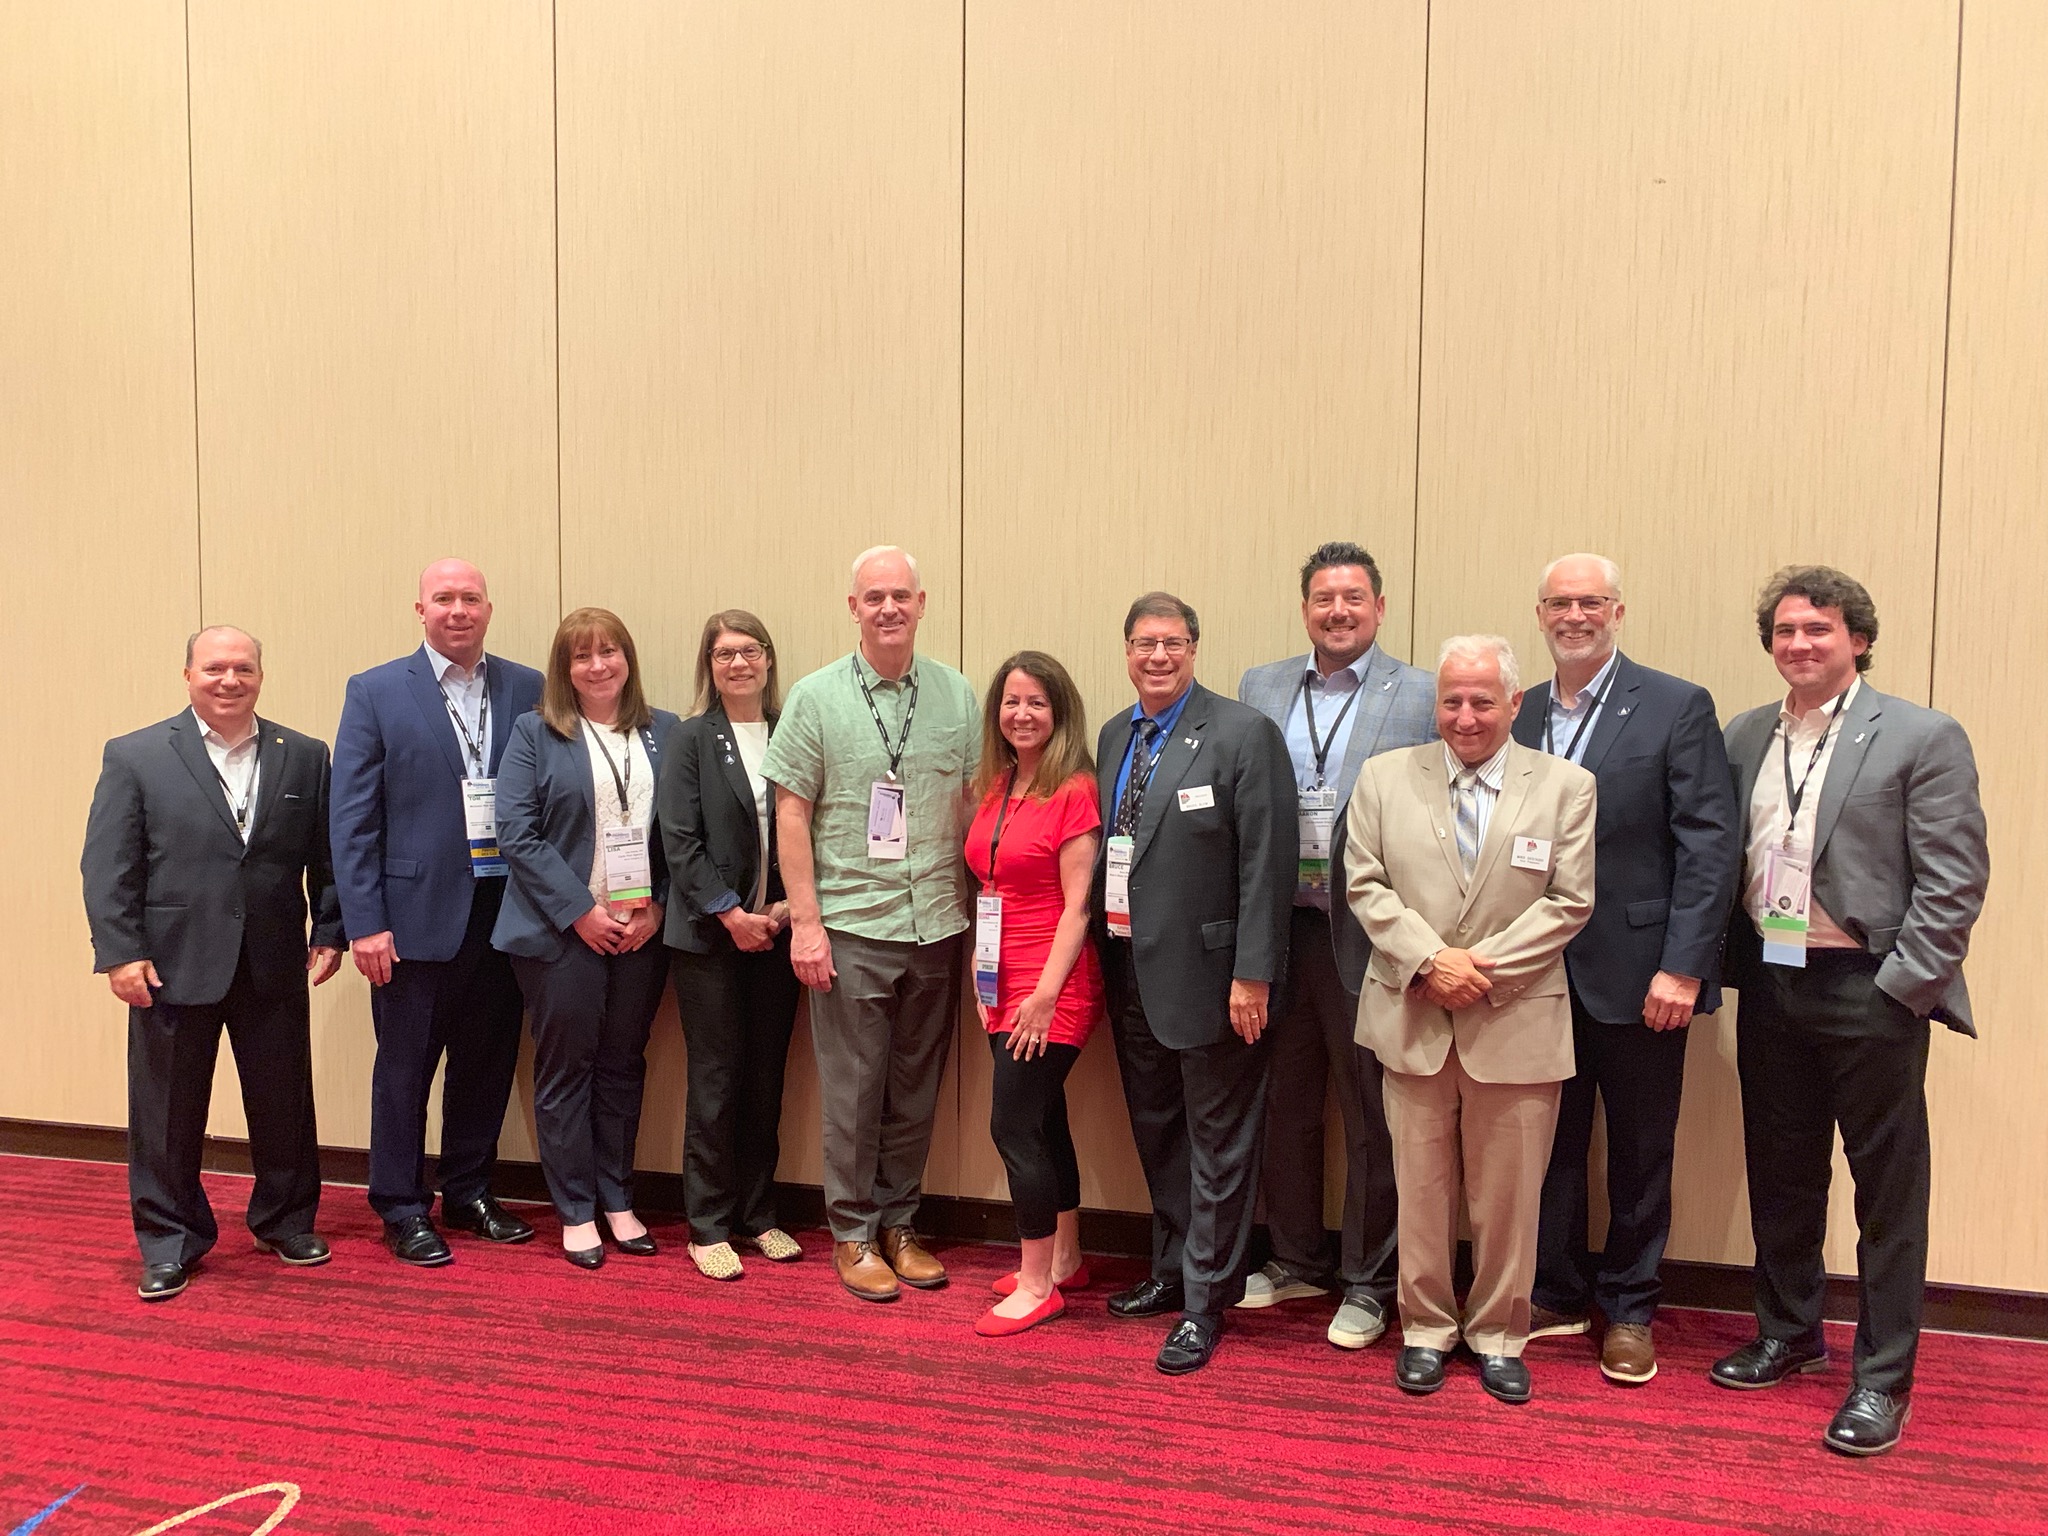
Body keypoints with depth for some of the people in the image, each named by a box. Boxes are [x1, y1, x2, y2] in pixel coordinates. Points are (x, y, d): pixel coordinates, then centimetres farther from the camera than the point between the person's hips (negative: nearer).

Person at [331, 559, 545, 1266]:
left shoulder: (527, 690, 5)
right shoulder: (376, 693, -1)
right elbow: (350, 816, -3)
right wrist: (364, 922, -9)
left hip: (504, 909, 3)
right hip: (417, 914, -2)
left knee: (487, 1062, 13)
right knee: (404, 1068, 8)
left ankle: (469, 1193, 30)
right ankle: (402, 1210, 23)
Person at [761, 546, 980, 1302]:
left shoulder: (956, 695, 4)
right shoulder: (816, 697, -2)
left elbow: (976, 804, 7)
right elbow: (791, 814, -2)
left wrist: (978, 910, 3)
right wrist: (805, 920, -8)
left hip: (936, 927, 3)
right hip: (851, 927, -2)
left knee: (916, 1089, 12)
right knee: (854, 1090, 6)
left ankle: (898, 1224, 28)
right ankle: (853, 1232, 22)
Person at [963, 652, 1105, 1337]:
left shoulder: (1075, 791, -12)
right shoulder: (994, 788, 10)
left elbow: (1076, 906, -15)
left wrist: (1045, 994, -17)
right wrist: (983, 976, 8)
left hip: (1052, 986, -7)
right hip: (1004, 985, 7)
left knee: (1013, 1125, -5)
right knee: (1044, 1122, 16)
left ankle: (1037, 1283, 10)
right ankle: (1065, 1261, 31)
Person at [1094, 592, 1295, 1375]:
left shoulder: (1244, 733, -12)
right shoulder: (1114, 736, 9)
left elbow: (1266, 864, -15)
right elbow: (1107, 849, 12)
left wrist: (1252, 975, -17)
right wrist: (1104, 960, 8)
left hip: (1206, 976, -7)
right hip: (1131, 977, 7)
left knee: (1216, 1144, 7)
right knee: (1157, 1137, 19)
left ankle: (1204, 1303, 20)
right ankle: (1171, 1271, 37)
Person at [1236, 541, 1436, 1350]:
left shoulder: (1421, 697, -4)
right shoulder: (1260, 687, 8)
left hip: (1368, 937, -4)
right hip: (1279, 930, 4)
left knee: (1372, 1119, 8)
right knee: (1284, 1106, 17)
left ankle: (1367, 1284, 25)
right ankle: (1295, 1259, 35)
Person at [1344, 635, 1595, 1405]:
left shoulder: (1567, 786, 1)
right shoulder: (1383, 777, 3)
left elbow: (1569, 902, -4)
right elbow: (1366, 886, 0)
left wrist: (1484, 967, -13)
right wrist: (1430, 959, -13)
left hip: (1518, 1023, 0)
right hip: (1413, 1018, 1)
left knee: (1510, 1195, 9)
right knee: (1421, 1188, 10)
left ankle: (1498, 1336, 27)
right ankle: (1425, 1329, 26)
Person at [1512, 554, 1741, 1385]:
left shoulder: (1677, 707, -5)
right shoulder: (1520, 715, 8)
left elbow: (1711, 845, -10)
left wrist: (1683, 967, -16)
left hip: (1639, 972, -3)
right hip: (1541, 972, 4)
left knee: (1640, 1152, 10)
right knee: (1550, 1142, 13)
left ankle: (1629, 1309, 27)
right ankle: (1557, 1293, 29)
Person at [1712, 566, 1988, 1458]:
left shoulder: (1922, 738, -6)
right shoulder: (1745, 738, 8)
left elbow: (1955, 880, -10)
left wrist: (1904, 985, -14)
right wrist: (1730, 965, 3)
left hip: (1868, 991, -5)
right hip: (1770, 984, 5)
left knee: (1887, 1186, 6)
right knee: (1779, 1173, 15)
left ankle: (1883, 1377, 17)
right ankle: (1788, 1334, 32)